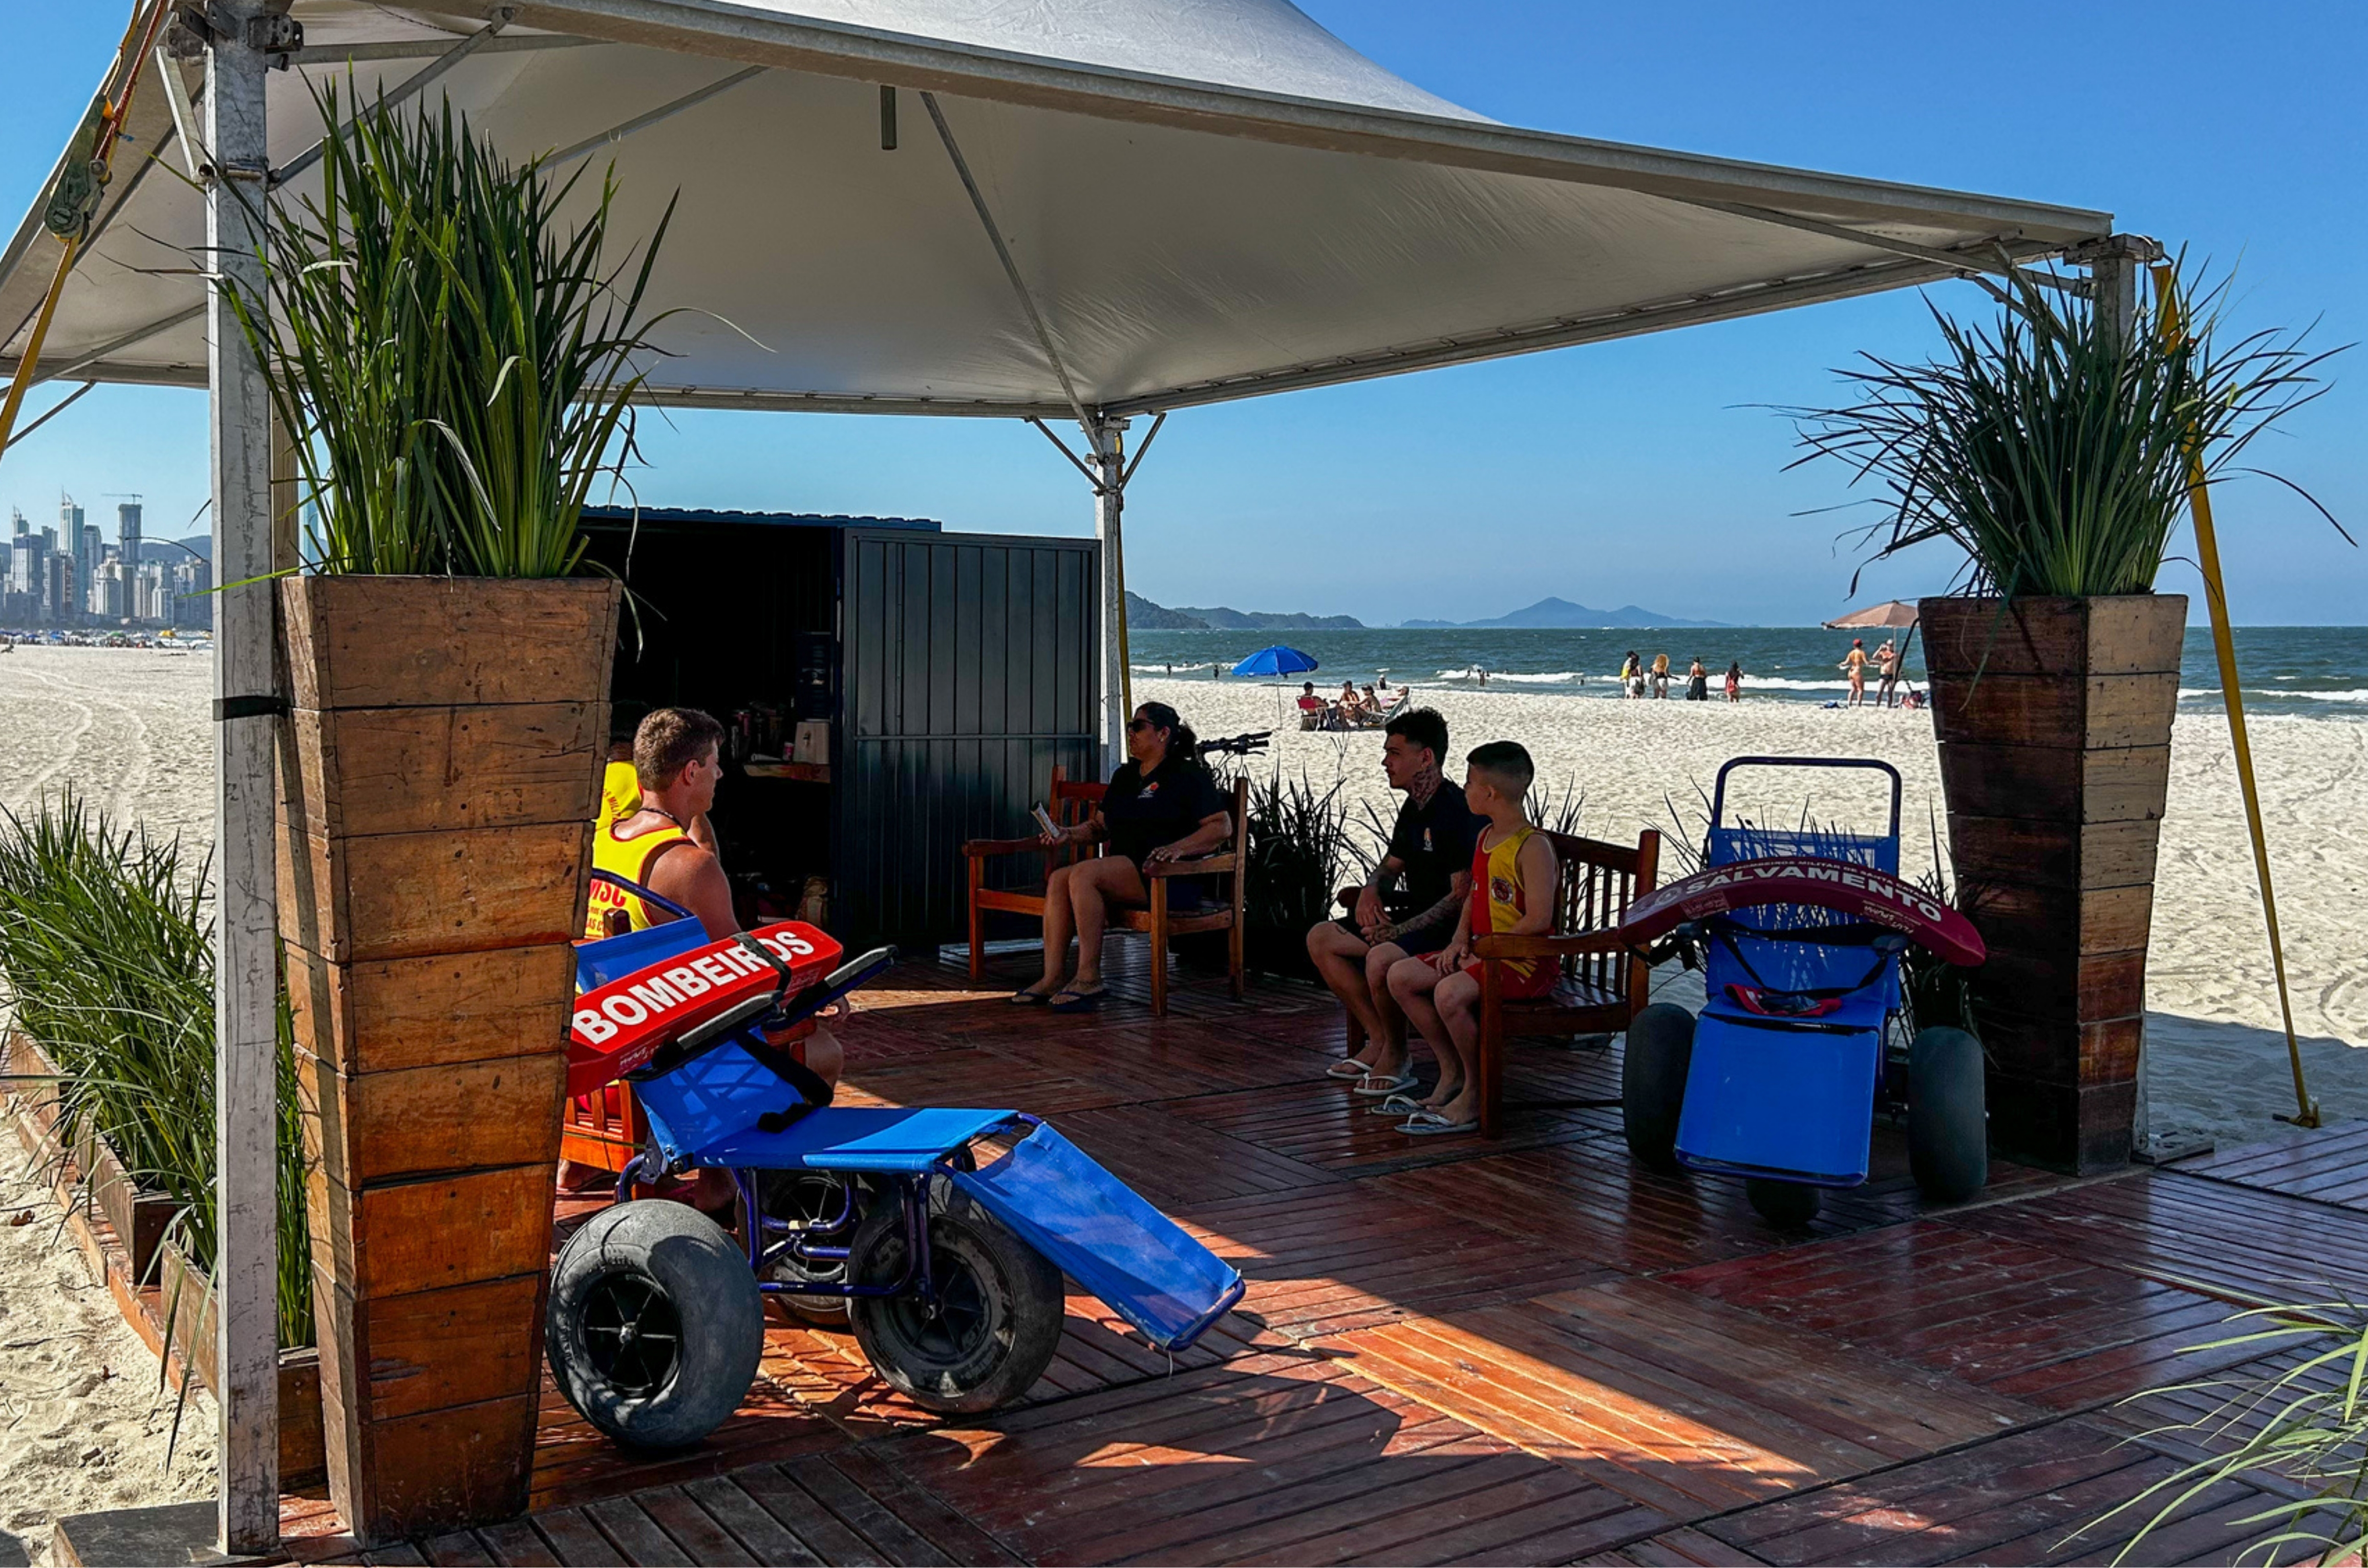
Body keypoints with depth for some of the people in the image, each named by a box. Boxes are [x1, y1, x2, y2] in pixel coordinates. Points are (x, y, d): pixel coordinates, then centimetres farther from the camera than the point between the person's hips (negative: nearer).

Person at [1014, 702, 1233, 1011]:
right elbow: (1099, 826, 27)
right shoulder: (1125, 776, 24)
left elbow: (1222, 827, -8)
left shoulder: (1188, 775, 1)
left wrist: (1178, 848, -22)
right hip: (1123, 871, 7)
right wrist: (1069, 834, 6)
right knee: (1059, 879, -20)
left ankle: (1089, 979, -26)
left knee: (1084, 874, -29)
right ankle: (1052, 979, -24)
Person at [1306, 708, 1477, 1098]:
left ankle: (1396, 1058, -9)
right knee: (1321, 938, 5)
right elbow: (1391, 864, 26)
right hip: (1414, 916, 10)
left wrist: (1401, 931, -24)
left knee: (1381, 959, -35)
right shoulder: (1414, 808, 11)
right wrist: (1371, 890, 1)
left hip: (1449, 929, -10)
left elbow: (1462, 895, -22)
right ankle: (1379, 1040, 6)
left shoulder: (1456, 811, -19)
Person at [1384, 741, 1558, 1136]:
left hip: (1526, 962, -10)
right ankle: (1451, 1073, 7)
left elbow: (1538, 921, -22)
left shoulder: (1533, 848, -16)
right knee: (1400, 976, -1)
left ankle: (1476, 1095, -13)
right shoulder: (1484, 838, 12)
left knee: (1450, 993, -33)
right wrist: (1460, 939, 4)